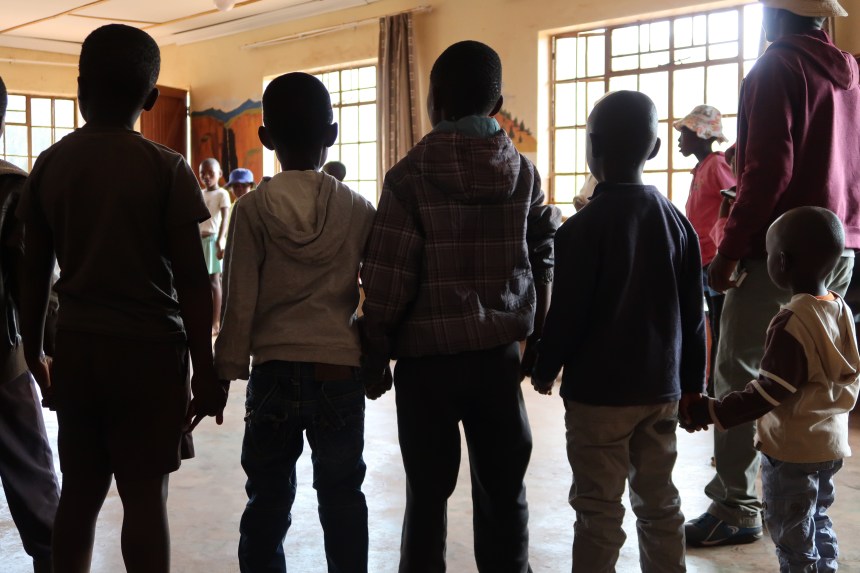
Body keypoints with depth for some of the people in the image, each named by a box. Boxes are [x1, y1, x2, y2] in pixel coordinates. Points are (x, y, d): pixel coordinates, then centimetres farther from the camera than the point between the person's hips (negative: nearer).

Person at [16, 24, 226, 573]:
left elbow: (35, 273, 8)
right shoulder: (166, 167, -7)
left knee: (79, 490, 13)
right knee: (145, 495, 1)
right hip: (148, 346, -4)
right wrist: (206, 369, -3)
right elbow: (191, 280, -9)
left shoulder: (49, 164, 5)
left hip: (75, 344, 4)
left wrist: (34, 352, 19)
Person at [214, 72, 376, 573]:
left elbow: (240, 302, -4)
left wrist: (228, 369, 5)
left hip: (276, 369, -1)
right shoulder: (358, 209, 0)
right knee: (343, 493, 12)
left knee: (269, 494, 10)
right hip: (342, 369, 1)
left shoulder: (254, 208, -4)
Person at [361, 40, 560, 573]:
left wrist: (376, 353, 0)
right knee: (504, 490, 12)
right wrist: (536, 337, 15)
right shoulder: (524, 173, 3)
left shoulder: (410, 175, -7)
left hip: (427, 355, -3)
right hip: (500, 351, 3)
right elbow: (544, 258, 6)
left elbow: (388, 277, -9)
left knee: (428, 492, 8)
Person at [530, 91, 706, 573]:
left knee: (599, 510, 4)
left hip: (599, 391, -5)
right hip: (661, 388, 5)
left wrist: (545, 369, 3)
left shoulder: (583, 228, -14)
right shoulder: (677, 222, 3)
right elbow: (693, 314, 6)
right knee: (660, 503, 15)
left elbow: (567, 313, -13)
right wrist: (692, 383, 15)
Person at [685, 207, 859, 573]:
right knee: (818, 524, 22)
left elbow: (770, 391, -24)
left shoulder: (792, 322, -24)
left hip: (792, 450, -8)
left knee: (793, 536, 5)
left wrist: (713, 412, -20)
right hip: (829, 443, 8)